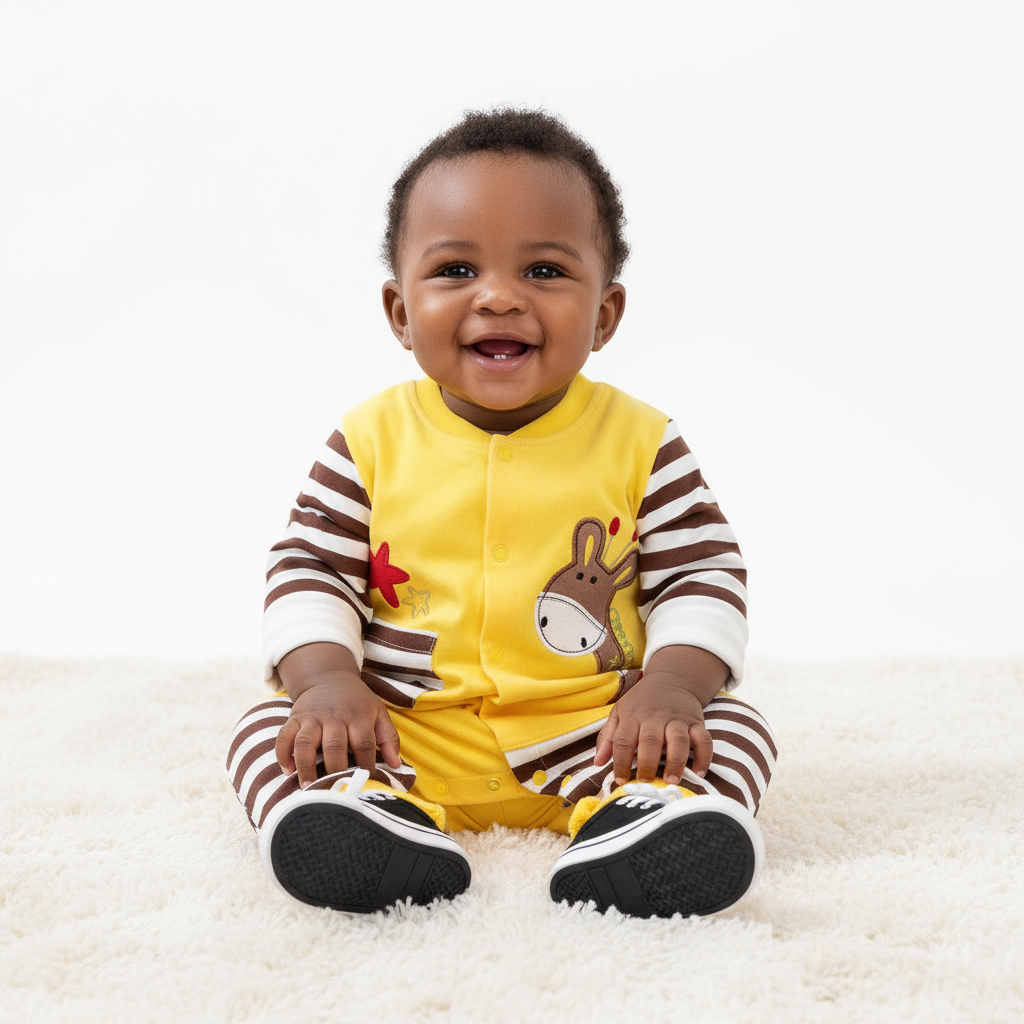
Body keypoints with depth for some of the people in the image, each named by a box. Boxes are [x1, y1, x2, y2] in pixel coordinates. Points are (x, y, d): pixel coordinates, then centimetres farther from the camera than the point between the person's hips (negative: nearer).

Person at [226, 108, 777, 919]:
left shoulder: (640, 442, -1)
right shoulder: (372, 442, 1)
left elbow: (702, 574, 0)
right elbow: (311, 572, 3)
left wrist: (672, 682, -18)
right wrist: (326, 676, -15)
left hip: (589, 730, 0)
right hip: (404, 735, 1)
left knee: (735, 730, -18)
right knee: (270, 731, -17)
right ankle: (370, 799, -41)